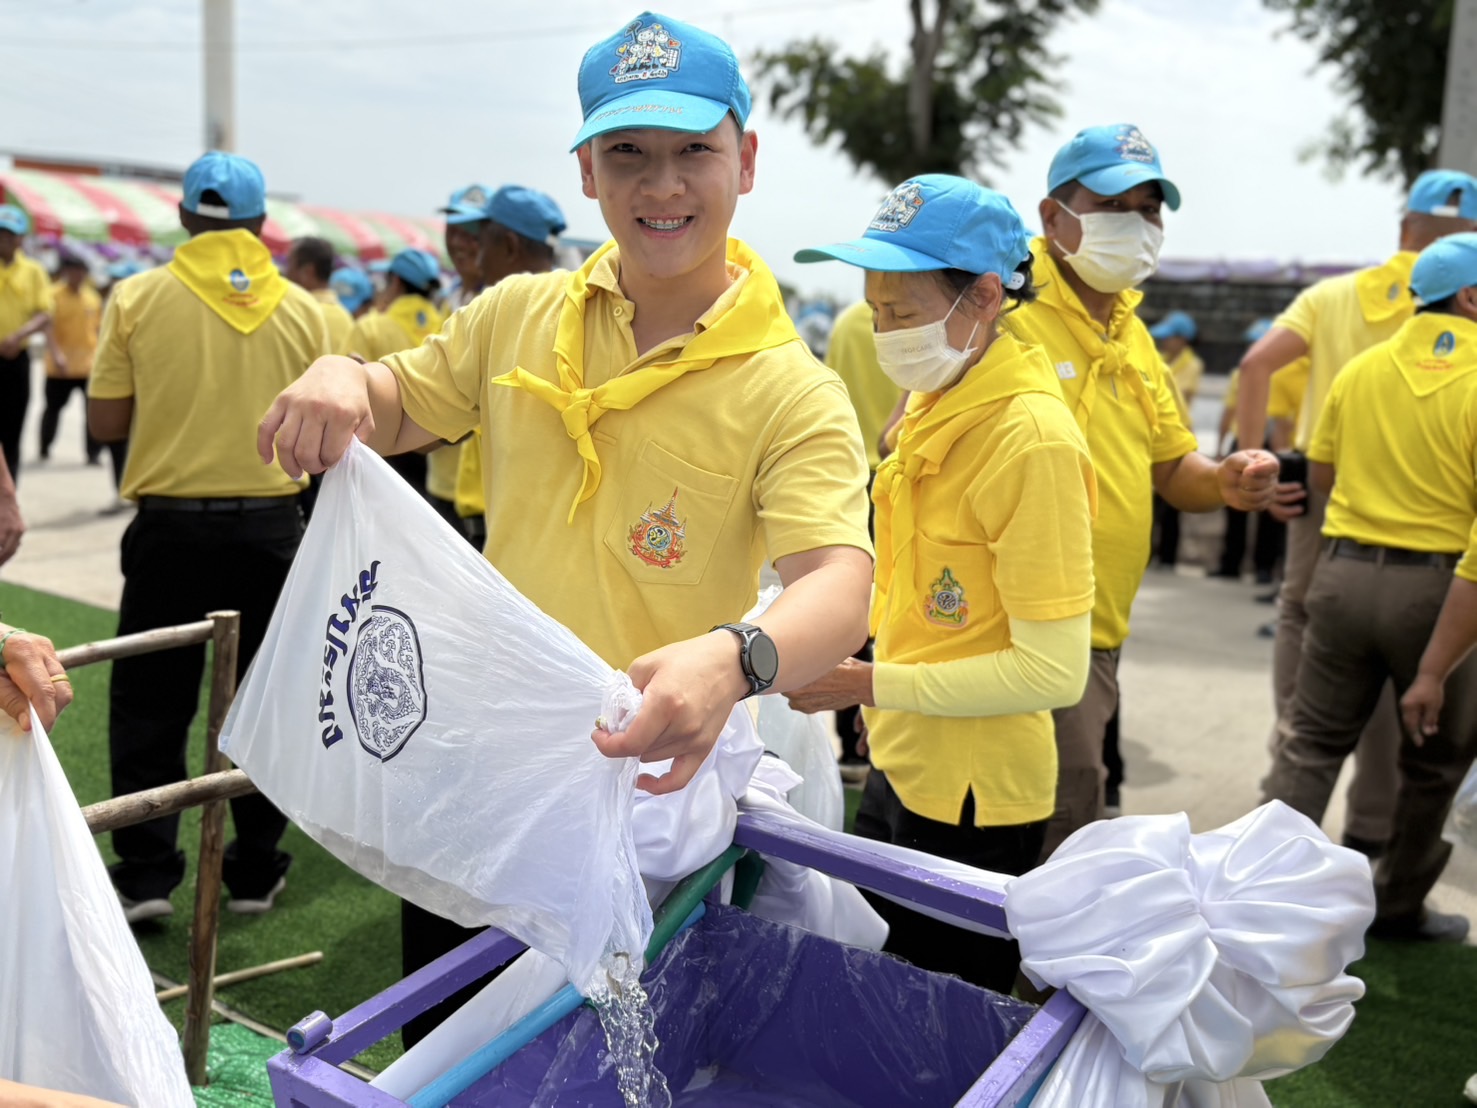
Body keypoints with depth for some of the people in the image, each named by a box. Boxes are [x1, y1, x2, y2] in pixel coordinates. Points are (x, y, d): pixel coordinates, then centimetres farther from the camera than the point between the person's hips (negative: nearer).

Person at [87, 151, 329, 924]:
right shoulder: (301, 309, -1)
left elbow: (105, 422, -3)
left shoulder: (138, 299, -5)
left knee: (150, 706, 11)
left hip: (171, 525, -1)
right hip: (270, 524, 1)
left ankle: (146, 872, 11)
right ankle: (255, 872, 19)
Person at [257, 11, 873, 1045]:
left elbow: (840, 585, -27)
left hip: (644, 791, -4)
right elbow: (396, 409, 11)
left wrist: (735, 659, -49)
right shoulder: (520, 316, 0)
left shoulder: (793, 394, -16)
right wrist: (339, 377, -13)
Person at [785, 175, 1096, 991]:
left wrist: (873, 684, -24)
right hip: (901, 770, 8)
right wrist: (882, 706, 10)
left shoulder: (1033, 439, -23)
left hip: (974, 802, -8)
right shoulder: (934, 407, 4)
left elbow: (1053, 671, -24)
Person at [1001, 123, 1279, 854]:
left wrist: (1224, 483, -2)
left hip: (1099, 634, 9)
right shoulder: (1006, 310, -13)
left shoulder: (1131, 334, 15)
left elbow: (1171, 467, 20)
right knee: (1063, 815, -8)